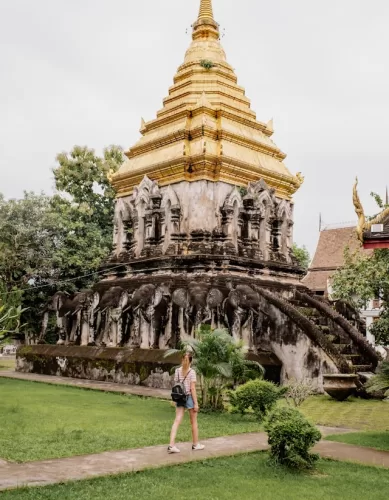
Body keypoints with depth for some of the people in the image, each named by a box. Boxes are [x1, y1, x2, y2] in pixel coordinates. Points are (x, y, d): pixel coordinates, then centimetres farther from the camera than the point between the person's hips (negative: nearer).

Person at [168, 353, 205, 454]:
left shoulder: (177, 371, 2)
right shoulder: (192, 372, -11)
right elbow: (192, 388, -13)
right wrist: (196, 403, -10)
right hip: (189, 397, -4)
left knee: (177, 421, 1)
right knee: (194, 422, 11)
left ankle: (171, 445, -7)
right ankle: (195, 444, 23)